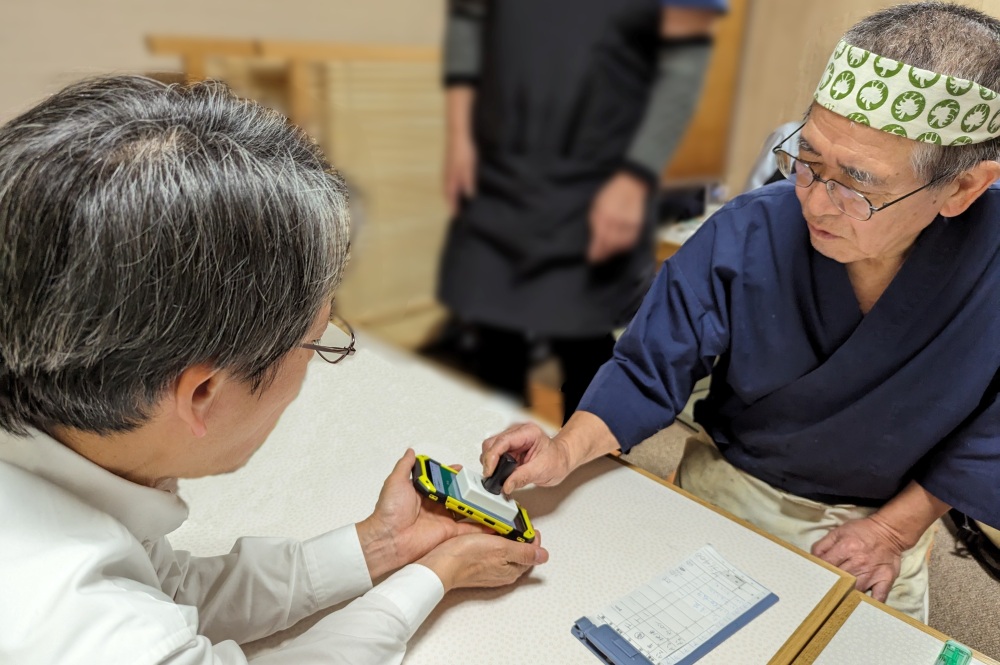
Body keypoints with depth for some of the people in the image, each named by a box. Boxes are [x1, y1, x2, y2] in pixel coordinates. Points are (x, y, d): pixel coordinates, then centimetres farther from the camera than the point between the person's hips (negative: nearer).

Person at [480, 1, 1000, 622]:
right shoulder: (745, 235, -25)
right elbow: (650, 372, -18)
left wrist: (895, 529, -11)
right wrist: (566, 451, -32)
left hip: (886, 510, 1)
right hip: (728, 486, 0)